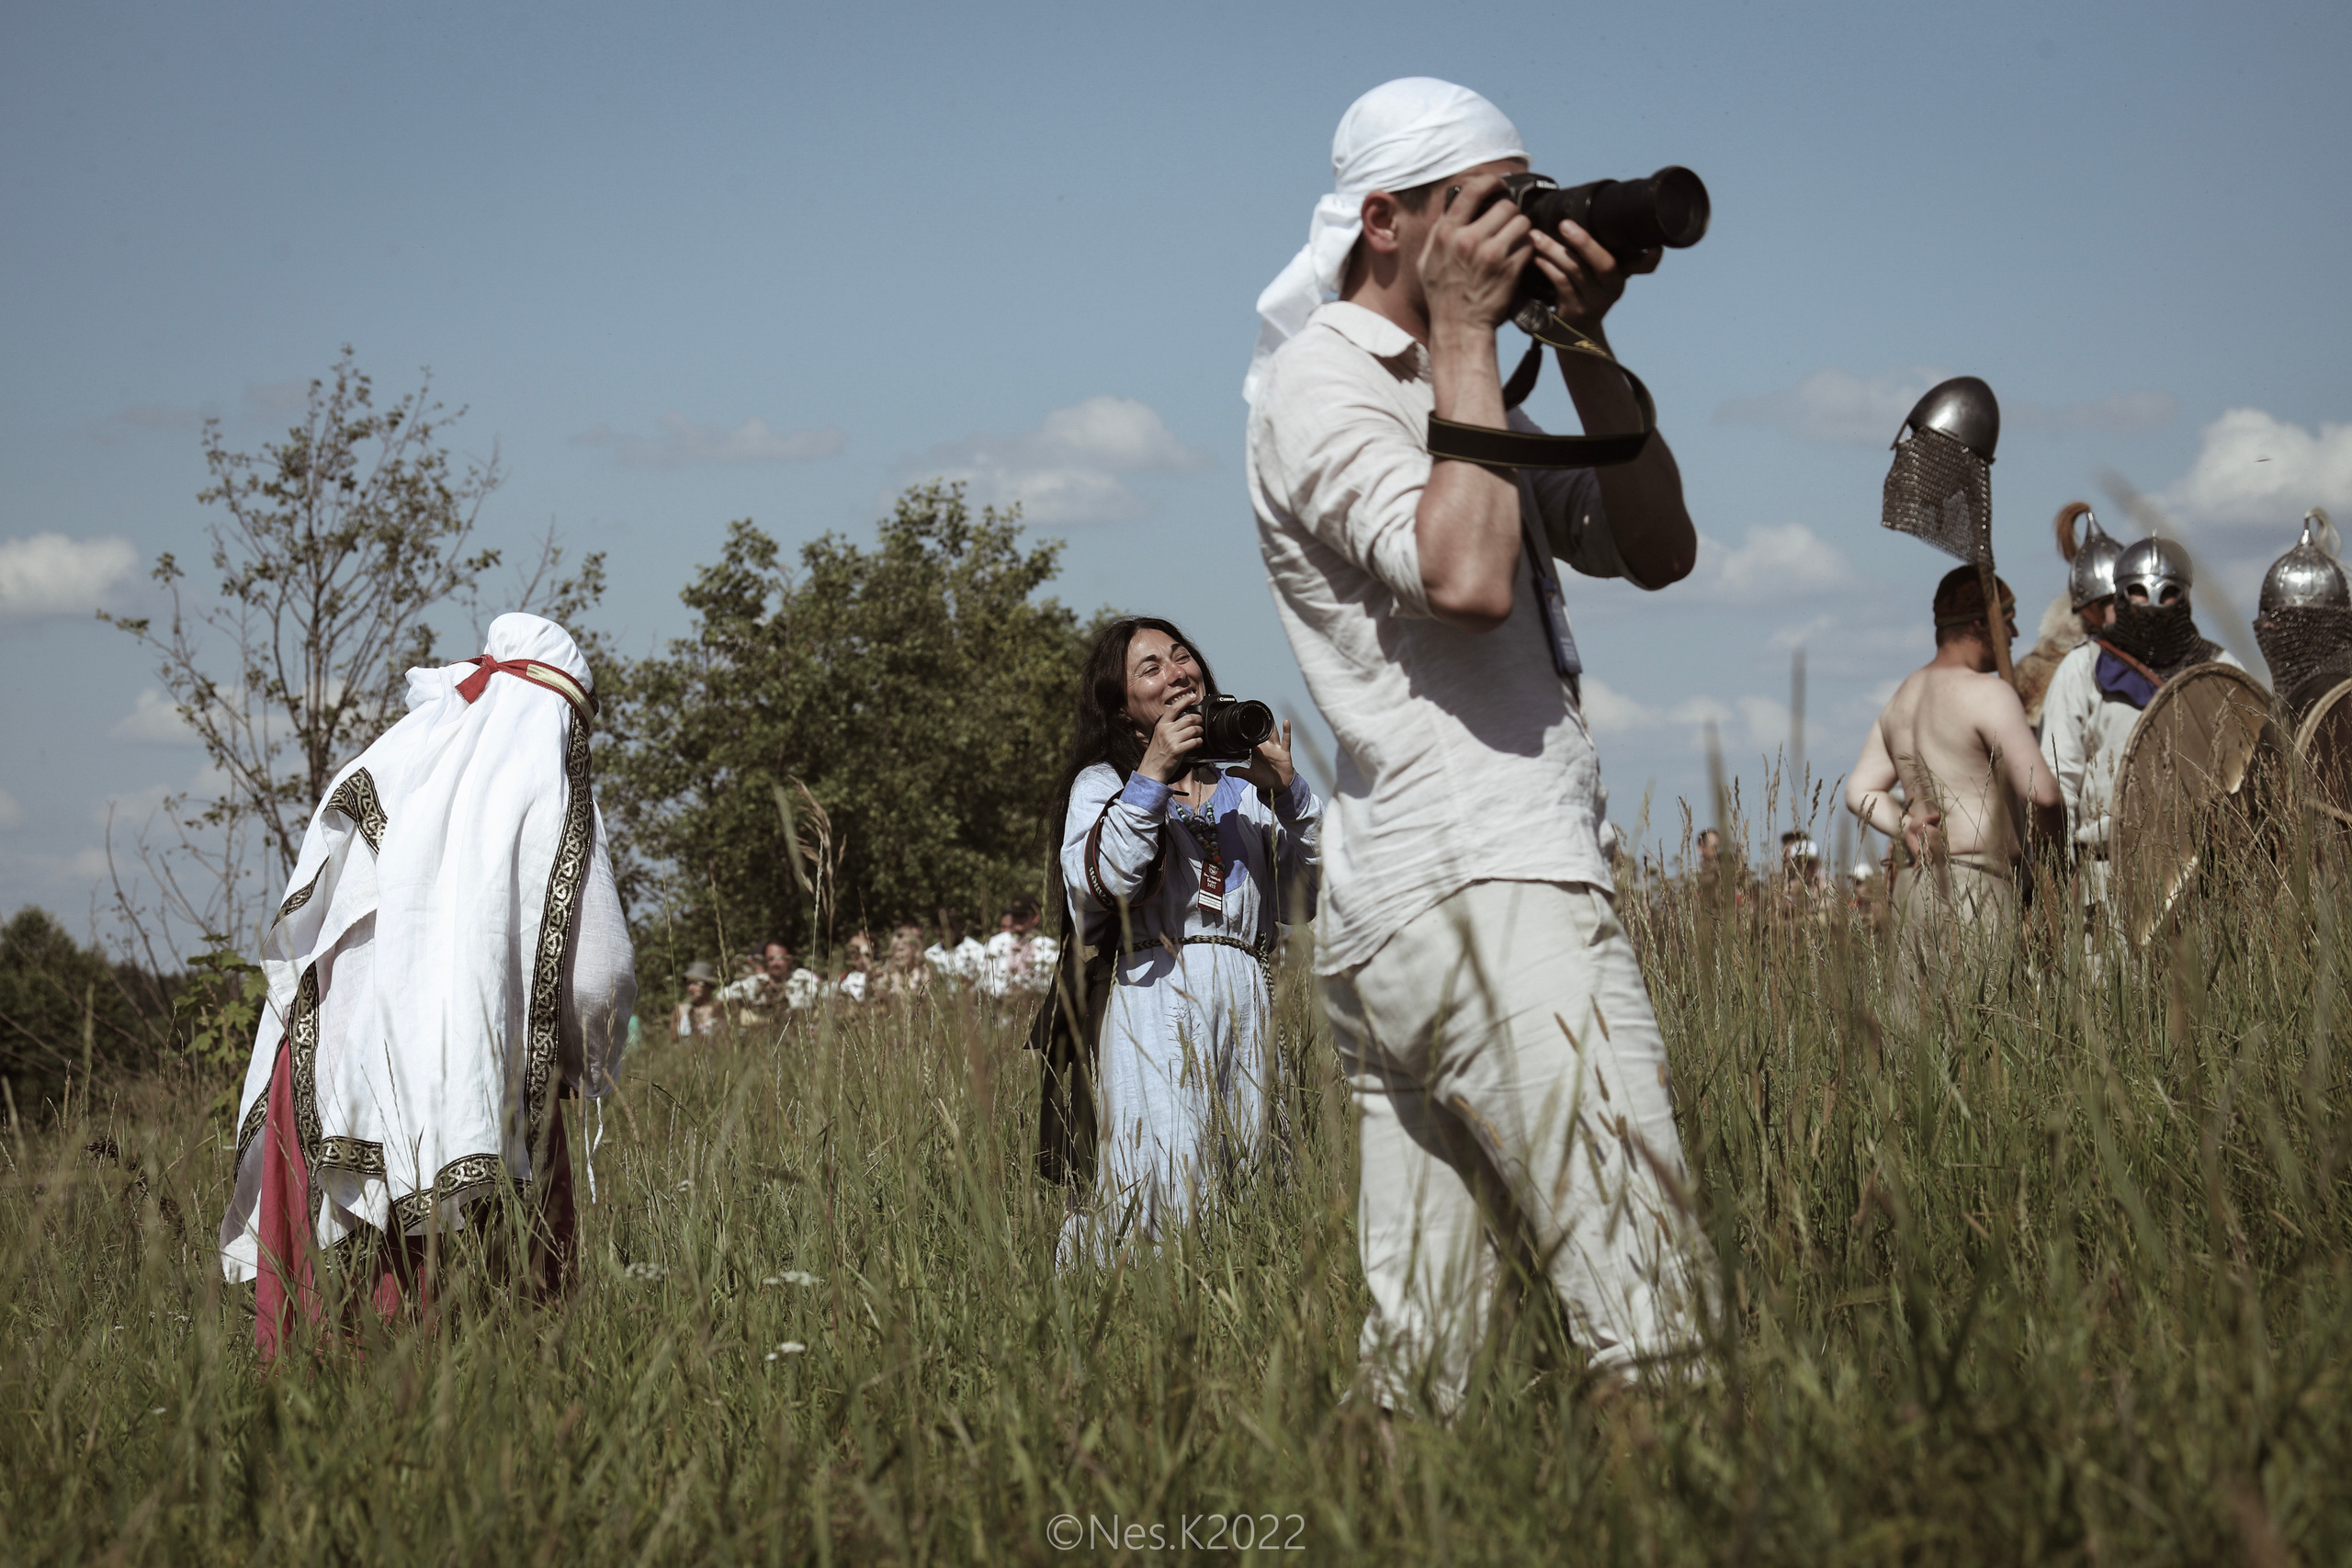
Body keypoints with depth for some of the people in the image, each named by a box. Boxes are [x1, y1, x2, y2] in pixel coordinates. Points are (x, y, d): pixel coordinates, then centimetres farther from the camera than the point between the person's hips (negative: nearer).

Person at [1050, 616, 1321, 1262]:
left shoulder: (1243, 787, 23)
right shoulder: (1103, 782, 13)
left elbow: (1299, 901, 14)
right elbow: (1097, 883, -8)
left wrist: (1287, 791, 6)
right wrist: (1151, 776, -9)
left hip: (1247, 998, 4)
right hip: (1155, 994, -4)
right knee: (1162, 1194, -17)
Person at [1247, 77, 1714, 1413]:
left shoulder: (1444, 392, 25)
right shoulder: (1321, 380, -3)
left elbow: (1659, 551, 20)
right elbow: (1468, 576, -20)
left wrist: (1584, 347, 9)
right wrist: (1465, 335, -10)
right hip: (1483, 888, -10)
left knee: (1418, 1357, 5)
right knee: (1654, 1316, -17)